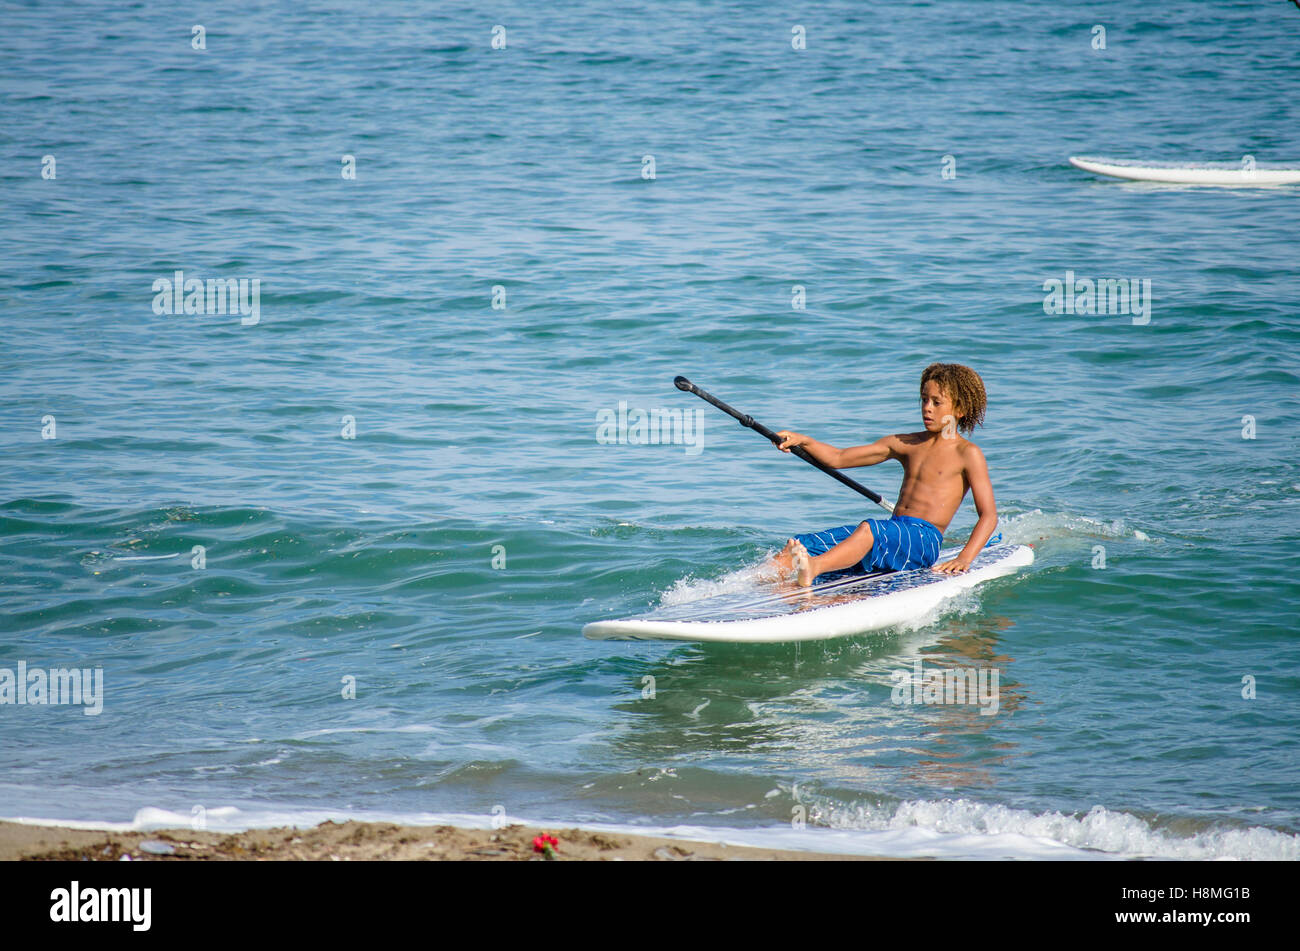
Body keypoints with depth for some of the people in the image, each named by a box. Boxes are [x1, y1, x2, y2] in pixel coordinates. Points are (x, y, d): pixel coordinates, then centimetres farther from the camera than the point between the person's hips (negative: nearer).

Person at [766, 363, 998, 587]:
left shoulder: (967, 454, 4)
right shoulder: (905, 444, 21)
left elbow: (989, 515, -5)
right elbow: (838, 459, 19)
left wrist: (965, 558, -20)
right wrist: (804, 441, 1)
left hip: (924, 539, -7)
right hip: (893, 531, 7)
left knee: (869, 530, -39)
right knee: (803, 544, -13)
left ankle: (812, 568, -63)